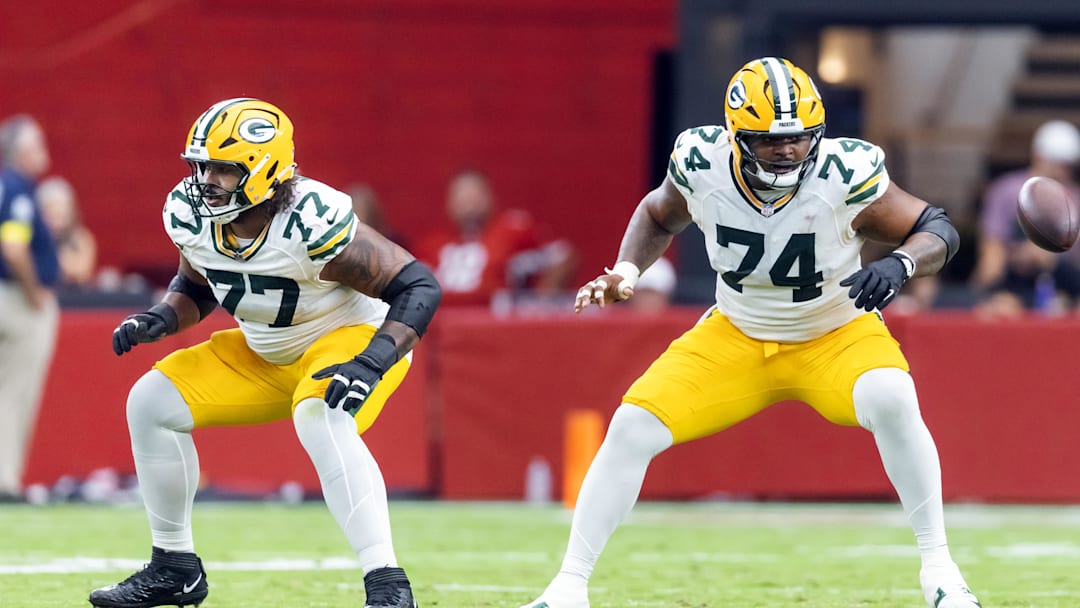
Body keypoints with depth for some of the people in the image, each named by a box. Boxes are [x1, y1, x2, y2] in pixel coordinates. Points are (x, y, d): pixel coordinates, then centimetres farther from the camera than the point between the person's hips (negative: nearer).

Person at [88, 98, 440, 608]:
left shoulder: (310, 223, -32)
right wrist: (161, 319, -11)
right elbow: (196, 288, 11)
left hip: (353, 337, -8)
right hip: (264, 355, 8)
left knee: (319, 418, -37)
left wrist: (372, 363, -39)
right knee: (152, 401, -1)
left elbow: (419, 286, -28)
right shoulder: (192, 218, -12)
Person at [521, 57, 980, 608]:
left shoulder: (845, 176, -27)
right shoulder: (702, 165, -19)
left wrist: (898, 265, -36)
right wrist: (625, 272, -12)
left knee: (892, 402, -33)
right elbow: (659, 216, 6)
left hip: (835, 335, -3)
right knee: (633, 427, -12)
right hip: (736, 337, 3)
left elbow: (937, 230, -15)